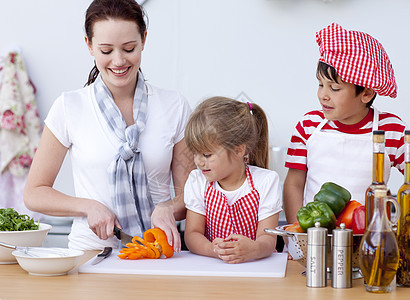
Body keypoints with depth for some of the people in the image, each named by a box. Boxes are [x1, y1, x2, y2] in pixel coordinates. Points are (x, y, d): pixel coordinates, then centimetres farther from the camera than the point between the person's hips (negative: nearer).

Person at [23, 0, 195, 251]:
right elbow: (35, 193, 7)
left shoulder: (175, 107, 6)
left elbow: (188, 194, 10)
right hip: (90, 251, -1)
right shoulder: (70, 108, 2)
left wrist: (167, 209, -12)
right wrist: (89, 206, -8)